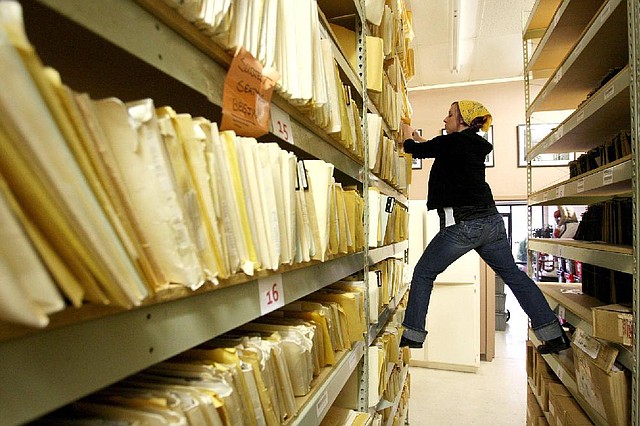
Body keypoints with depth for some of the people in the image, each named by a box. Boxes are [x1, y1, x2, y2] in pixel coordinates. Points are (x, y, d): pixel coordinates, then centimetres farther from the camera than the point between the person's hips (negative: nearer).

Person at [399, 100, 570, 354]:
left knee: (423, 274, 6)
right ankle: (554, 335, 20)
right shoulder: (476, 145, 15)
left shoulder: (452, 142, -7)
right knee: (513, 275, 17)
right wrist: (417, 138, 37)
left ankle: (413, 335, 11)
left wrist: (408, 136, 28)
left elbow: (415, 150, 7)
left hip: (461, 225, -7)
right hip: (491, 222, 8)